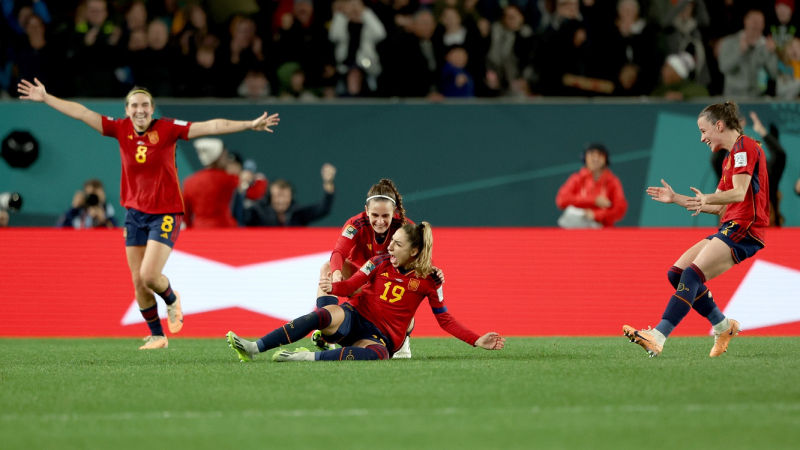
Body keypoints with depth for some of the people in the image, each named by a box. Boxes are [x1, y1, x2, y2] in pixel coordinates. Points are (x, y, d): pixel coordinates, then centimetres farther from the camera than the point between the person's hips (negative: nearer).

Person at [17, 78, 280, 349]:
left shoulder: (167, 129, -11)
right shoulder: (121, 129, -1)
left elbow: (211, 126, -17)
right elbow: (81, 113, 4)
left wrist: (250, 125, -24)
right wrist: (45, 98, 6)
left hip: (165, 213, -4)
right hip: (135, 213, 4)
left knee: (149, 276, -16)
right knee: (138, 282, 5)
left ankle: (172, 301, 19)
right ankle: (157, 336, 21)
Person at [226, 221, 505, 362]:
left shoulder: (428, 280, 0)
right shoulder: (380, 263, 5)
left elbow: (445, 320, 5)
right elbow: (351, 286, 0)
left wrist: (477, 341, -5)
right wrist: (333, 287, -23)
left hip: (383, 337, -1)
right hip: (356, 319, 1)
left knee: (376, 354, -41)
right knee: (325, 314, -33)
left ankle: (310, 357, -52)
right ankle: (255, 348, -47)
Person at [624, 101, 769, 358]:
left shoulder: (745, 146, -7)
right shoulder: (730, 157, 23)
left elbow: (739, 193, -21)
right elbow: (720, 208, 23)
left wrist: (707, 200, -37)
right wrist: (676, 199, 21)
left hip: (744, 229, -10)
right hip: (731, 228, 10)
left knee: (692, 274, -23)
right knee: (677, 273, 4)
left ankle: (658, 337, -33)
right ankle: (723, 327, 10)